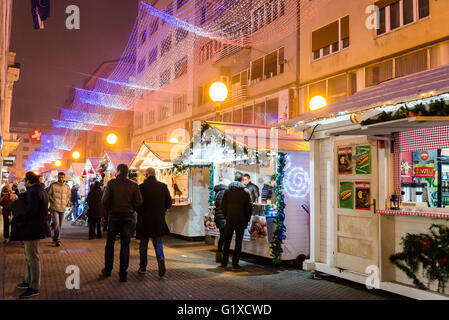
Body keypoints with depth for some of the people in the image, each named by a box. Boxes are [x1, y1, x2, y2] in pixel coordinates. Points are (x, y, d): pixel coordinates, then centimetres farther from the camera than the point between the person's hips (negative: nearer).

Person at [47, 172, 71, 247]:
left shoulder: (67, 187, 8)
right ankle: (58, 240, -9)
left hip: (62, 208, 4)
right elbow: (48, 194, 4)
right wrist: (52, 201, -9)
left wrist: (67, 202, 6)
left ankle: (55, 238, 26)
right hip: (54, 208, -3)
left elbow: (68, 196, 20)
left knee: (60, 225, 10)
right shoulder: (53, 185, -2)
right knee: (56, 223, -13)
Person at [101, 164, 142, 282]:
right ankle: (123, 274, 5)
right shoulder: (133, 185, -1)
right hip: (128, 218, 1)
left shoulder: (111, 183, -5)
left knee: (110, 244, 16)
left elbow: (104, 201, -9)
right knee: (125, 246, 5)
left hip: (114, 216, -1)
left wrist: (109, 210, 10)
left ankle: (107, 270, 22)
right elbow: (139, 202, -5)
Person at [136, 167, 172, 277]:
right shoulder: (163, 186, -1)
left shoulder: (142, 187, -10)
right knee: (158, 242, 13)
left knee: (143, 244, 12)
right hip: (159, 219, 2)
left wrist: (140, 213, 10)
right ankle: (161, 258, -13)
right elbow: (169, 203, 2)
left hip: (144, 219, -2)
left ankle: (143, 267, 20)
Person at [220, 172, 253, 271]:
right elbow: (249, 208, -4)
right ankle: (235, 264, 6)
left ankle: (224, 262, 19)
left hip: (229, 221, 2)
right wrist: (247, 220, 6)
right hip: (241, 222, -2)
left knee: (227, 242, 13)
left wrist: (226, 217, 12)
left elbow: (223, 206, 2)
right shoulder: (245, 193, -5)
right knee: (238, 243, 5)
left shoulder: (227, 191, 0)